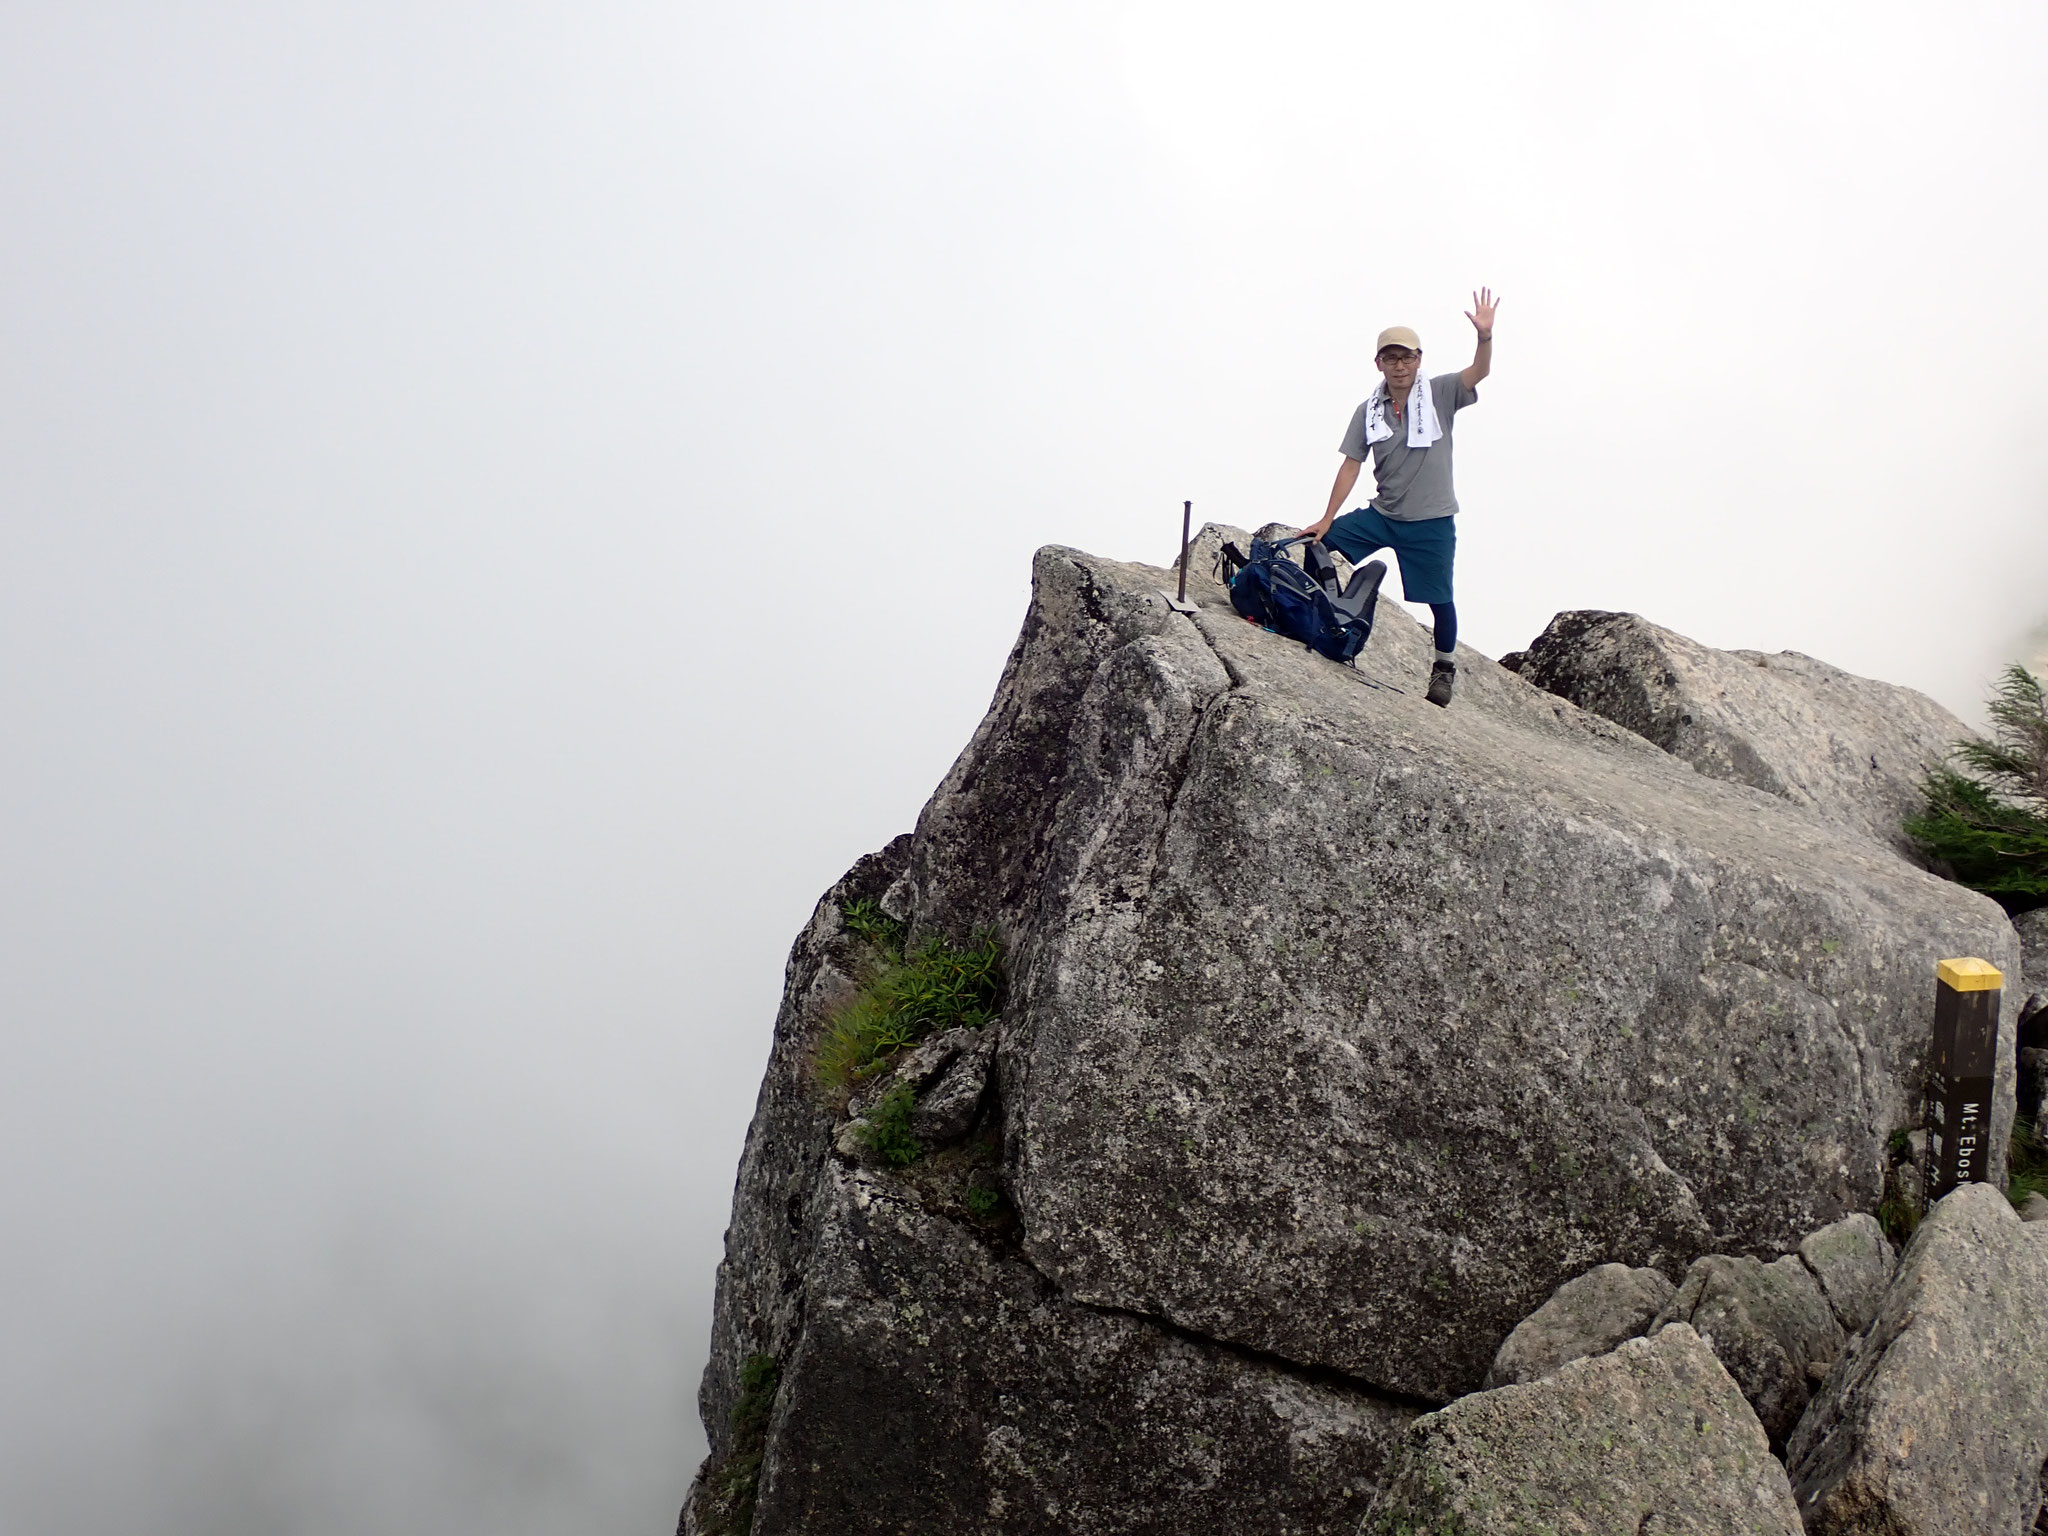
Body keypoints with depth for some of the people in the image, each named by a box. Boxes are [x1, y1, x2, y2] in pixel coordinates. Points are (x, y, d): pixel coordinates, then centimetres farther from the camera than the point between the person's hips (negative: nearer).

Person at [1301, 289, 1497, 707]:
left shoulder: (1439, 395, -5)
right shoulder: (1369, 411, 2)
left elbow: (1479, 372, -20)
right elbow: (1351, 466, 2)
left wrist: (1485, 336, -40)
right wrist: (1326, 520, -2)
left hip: (1431, 521, -3)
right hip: (1381, 515, 3)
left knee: (1437, 598, 2)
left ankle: (1445, 666, 25)